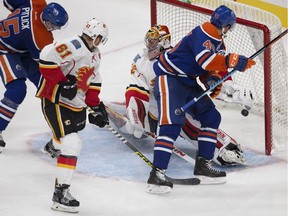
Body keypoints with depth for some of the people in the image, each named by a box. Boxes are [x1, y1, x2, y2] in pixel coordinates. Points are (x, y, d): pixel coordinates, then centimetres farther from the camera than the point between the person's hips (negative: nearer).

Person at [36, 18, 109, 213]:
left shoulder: (94, 54, 11)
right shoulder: (73, 47, -21)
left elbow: (93, 80, 21)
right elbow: (47, 57, -31)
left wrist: (96, 105, 17)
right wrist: (62, 81, -28)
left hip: (76, 103, 9)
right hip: (55, 101, -9)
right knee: (72, 144, -18)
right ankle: (61, 193, -20)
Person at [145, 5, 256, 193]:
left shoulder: (219, 43, 15)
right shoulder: (204, 32, -18)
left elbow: (211, 69, 16)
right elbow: (205, 59, -33)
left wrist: (213, 81, -7)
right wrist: (234, 61, -31)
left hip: (188, 82, 11)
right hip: (169, 77, -11)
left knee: (211, 117, 11)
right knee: (172, 123, -23)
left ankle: (203, 166, 14)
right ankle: (156, 174, -27)